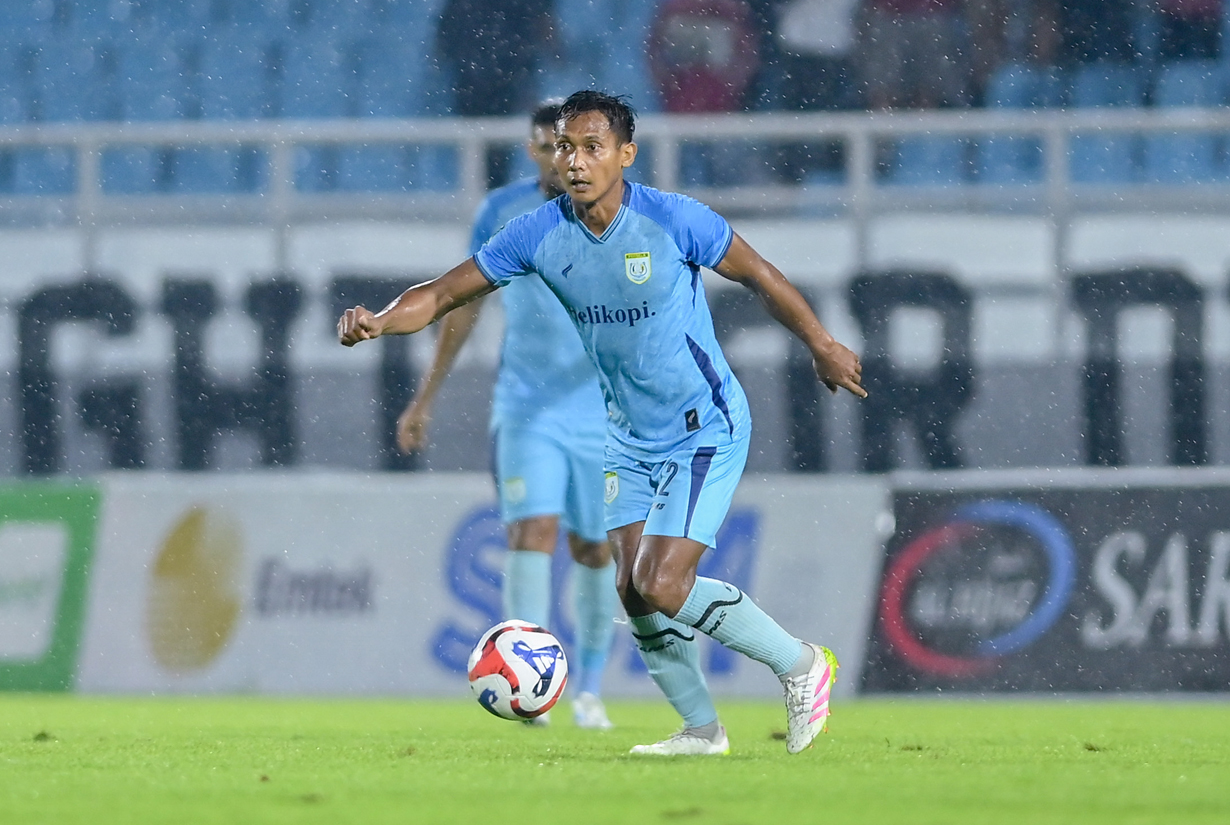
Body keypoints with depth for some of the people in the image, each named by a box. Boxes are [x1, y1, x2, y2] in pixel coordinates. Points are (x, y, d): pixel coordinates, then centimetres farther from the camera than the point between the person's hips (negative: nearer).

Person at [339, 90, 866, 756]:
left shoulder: (674, 221, -19)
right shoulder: (539, 235, -8)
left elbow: (759, 277, -4)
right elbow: (442, 295, -5)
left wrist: (821, 346, 6)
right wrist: (378, 322, -24)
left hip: (705, 431, -6)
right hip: (629, 435, 6)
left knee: (662, 587, -16)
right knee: (631, 589, 2)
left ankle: (800, 664, 3)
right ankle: (702, 728, 20)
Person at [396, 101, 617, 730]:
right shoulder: (502, 212, 3)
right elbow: (465, 305, 13)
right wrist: (425, 399, 13)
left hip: (601, 411, 0)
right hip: (526, 408, 0)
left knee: (594, 550, 6)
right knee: (532, 530, -17)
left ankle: (589, 690, 22)